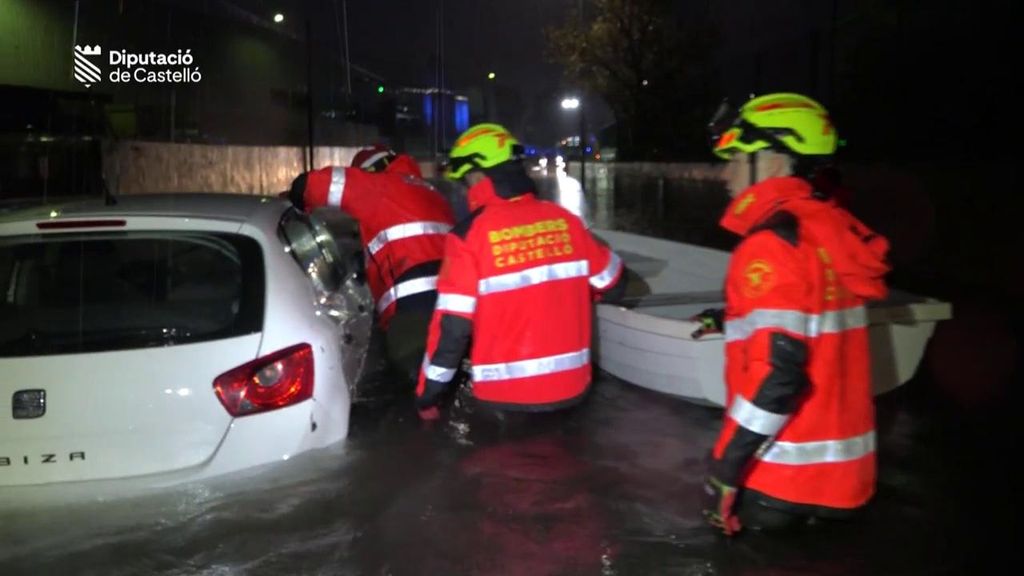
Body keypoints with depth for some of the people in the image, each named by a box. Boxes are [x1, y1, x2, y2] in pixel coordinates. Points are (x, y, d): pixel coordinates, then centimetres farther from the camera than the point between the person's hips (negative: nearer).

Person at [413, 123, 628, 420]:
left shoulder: (469, 235, -14)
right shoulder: (565, 221, 0)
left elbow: (451, 327, -15)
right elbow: (613, 285, 13)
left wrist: (427, 395, -1)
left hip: (504, 395, -3)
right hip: (572, 387, 4)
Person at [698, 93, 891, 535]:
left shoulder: (771, 246, -22)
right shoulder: (830, 229, 5)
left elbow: (779, 373, -29)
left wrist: (725, 467, -22)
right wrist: (733, 320, 30)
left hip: (787, 478, -8)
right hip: (841, 471, 8)